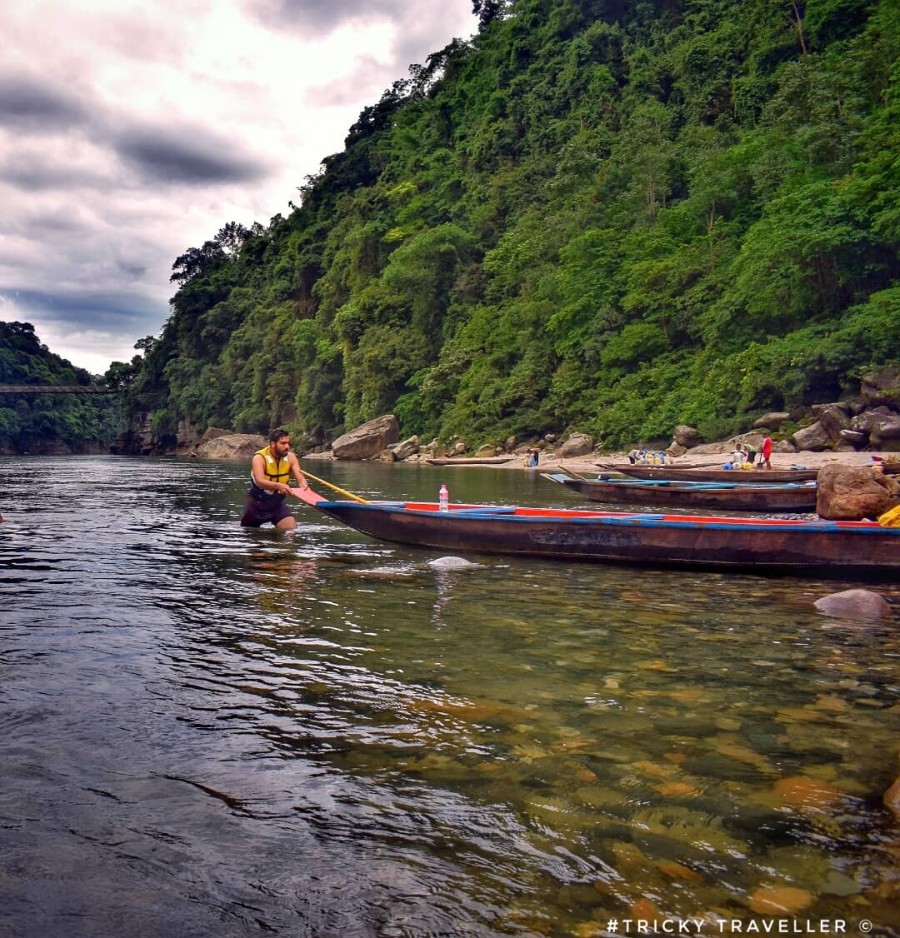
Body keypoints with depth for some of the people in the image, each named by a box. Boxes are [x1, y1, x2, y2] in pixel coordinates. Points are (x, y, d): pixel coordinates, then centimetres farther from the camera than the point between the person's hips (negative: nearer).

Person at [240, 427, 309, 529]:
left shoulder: (290, 457, -9)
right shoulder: (259, 458, -21)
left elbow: (300, 478, -18)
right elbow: (260, 481, -38)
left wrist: (304, 485, -44)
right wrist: (278, 485, -57)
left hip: (277, 503, 3)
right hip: (257, 504, -2)